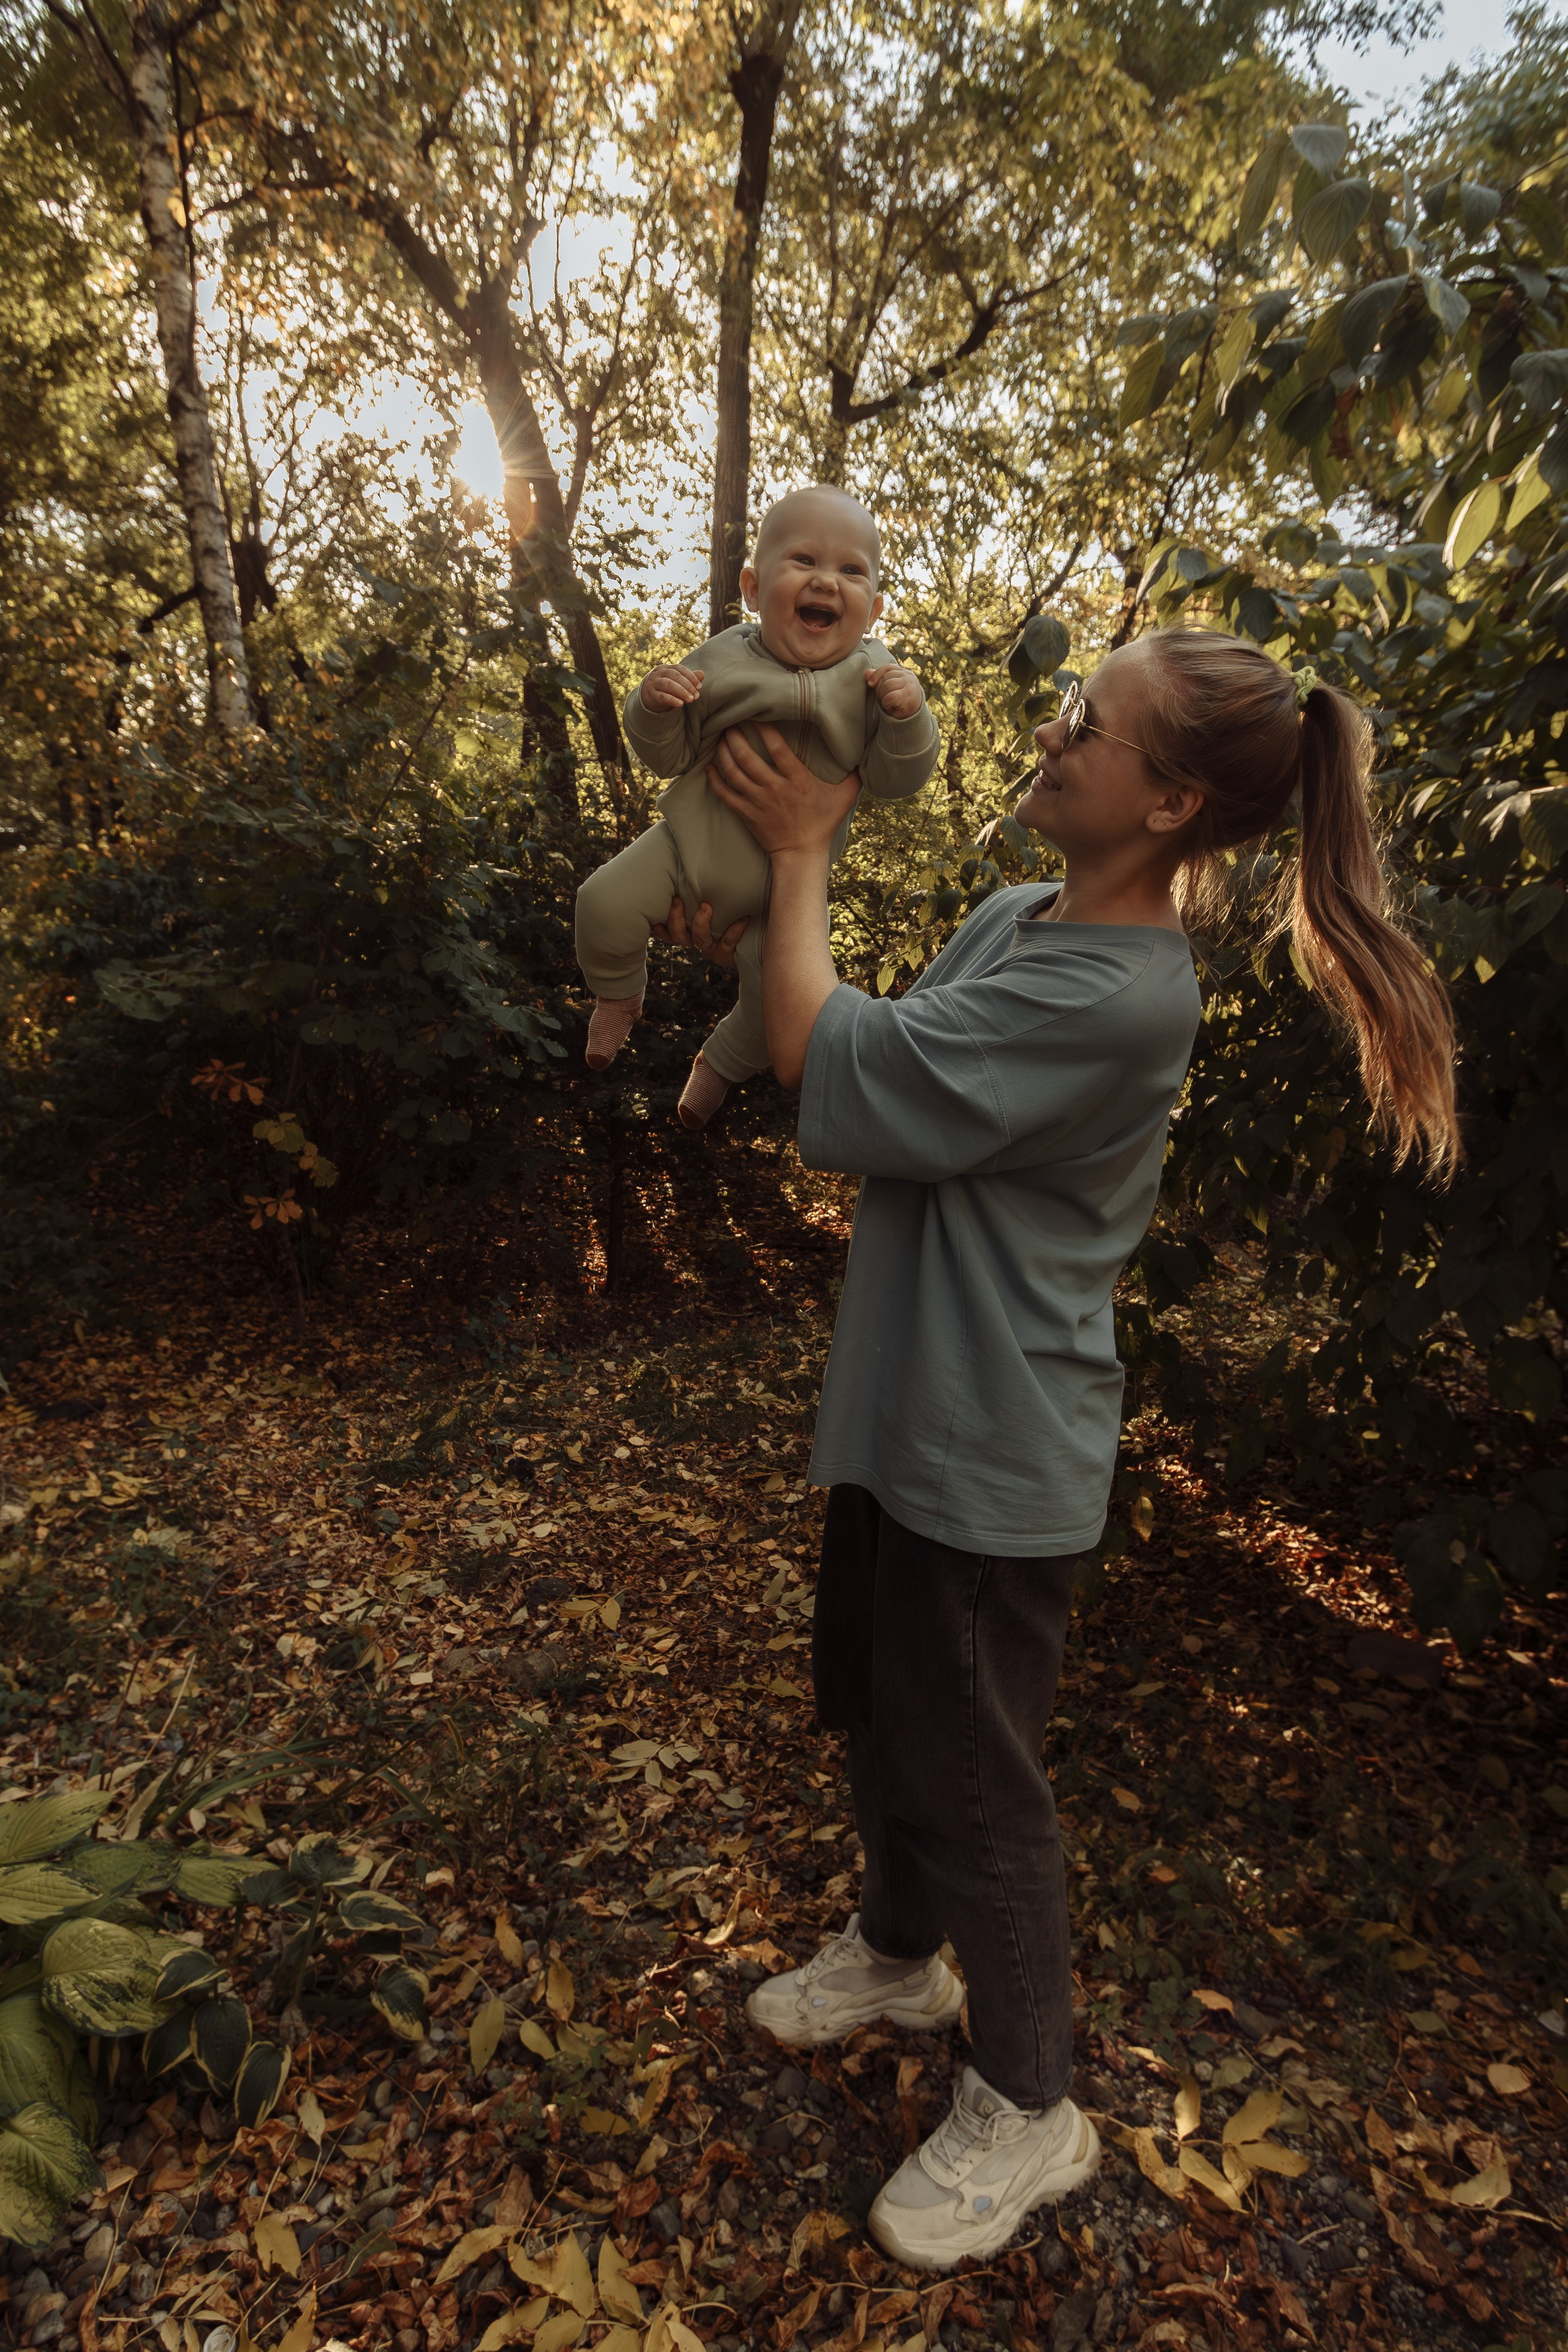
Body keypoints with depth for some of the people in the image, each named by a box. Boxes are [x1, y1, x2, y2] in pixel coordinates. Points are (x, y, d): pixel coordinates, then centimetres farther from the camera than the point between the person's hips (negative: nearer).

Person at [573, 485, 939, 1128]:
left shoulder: (872, 678, -8)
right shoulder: (722, 658, -7)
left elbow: (893, 780, -10)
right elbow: (668, 756, -2)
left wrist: (907, 717, -28)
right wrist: (653, 706, -23)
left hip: (785, 878, -1)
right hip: (693, 841, 1)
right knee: (605, 902, -14)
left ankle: (726, 1059, 20)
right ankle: (619, 993, 20)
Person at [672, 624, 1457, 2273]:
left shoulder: (1121, 991, -25)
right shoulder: (1009, 921, 3)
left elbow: (828, 1066, -26)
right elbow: (875, 1083, 9)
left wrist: (799, 854, -13)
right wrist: (763, 943, -3)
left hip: (990, 1454, -9)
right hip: (900, 1412, 9)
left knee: (970, 1776, 11)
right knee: (873, 1713, 25)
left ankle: (1024, 2112, 39)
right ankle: (900, 1954, 54)